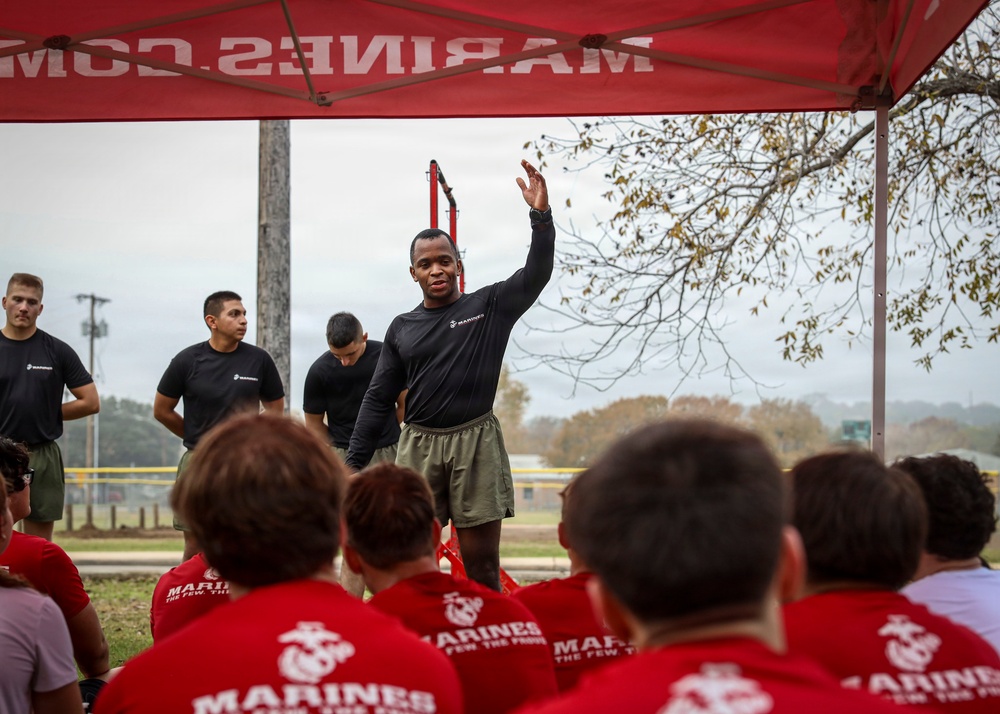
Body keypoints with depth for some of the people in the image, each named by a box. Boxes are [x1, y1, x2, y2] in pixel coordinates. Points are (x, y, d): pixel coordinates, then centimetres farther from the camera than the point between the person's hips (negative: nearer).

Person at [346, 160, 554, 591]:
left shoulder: (489, 308, 5)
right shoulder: (402, 329, 12)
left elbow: (536, 274, -8)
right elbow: (378, 400, 13)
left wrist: (541, 216, -23)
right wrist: (353, 463, 8)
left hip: (476, 443, -2)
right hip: (418, 446, 2)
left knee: (481, 564, 1)